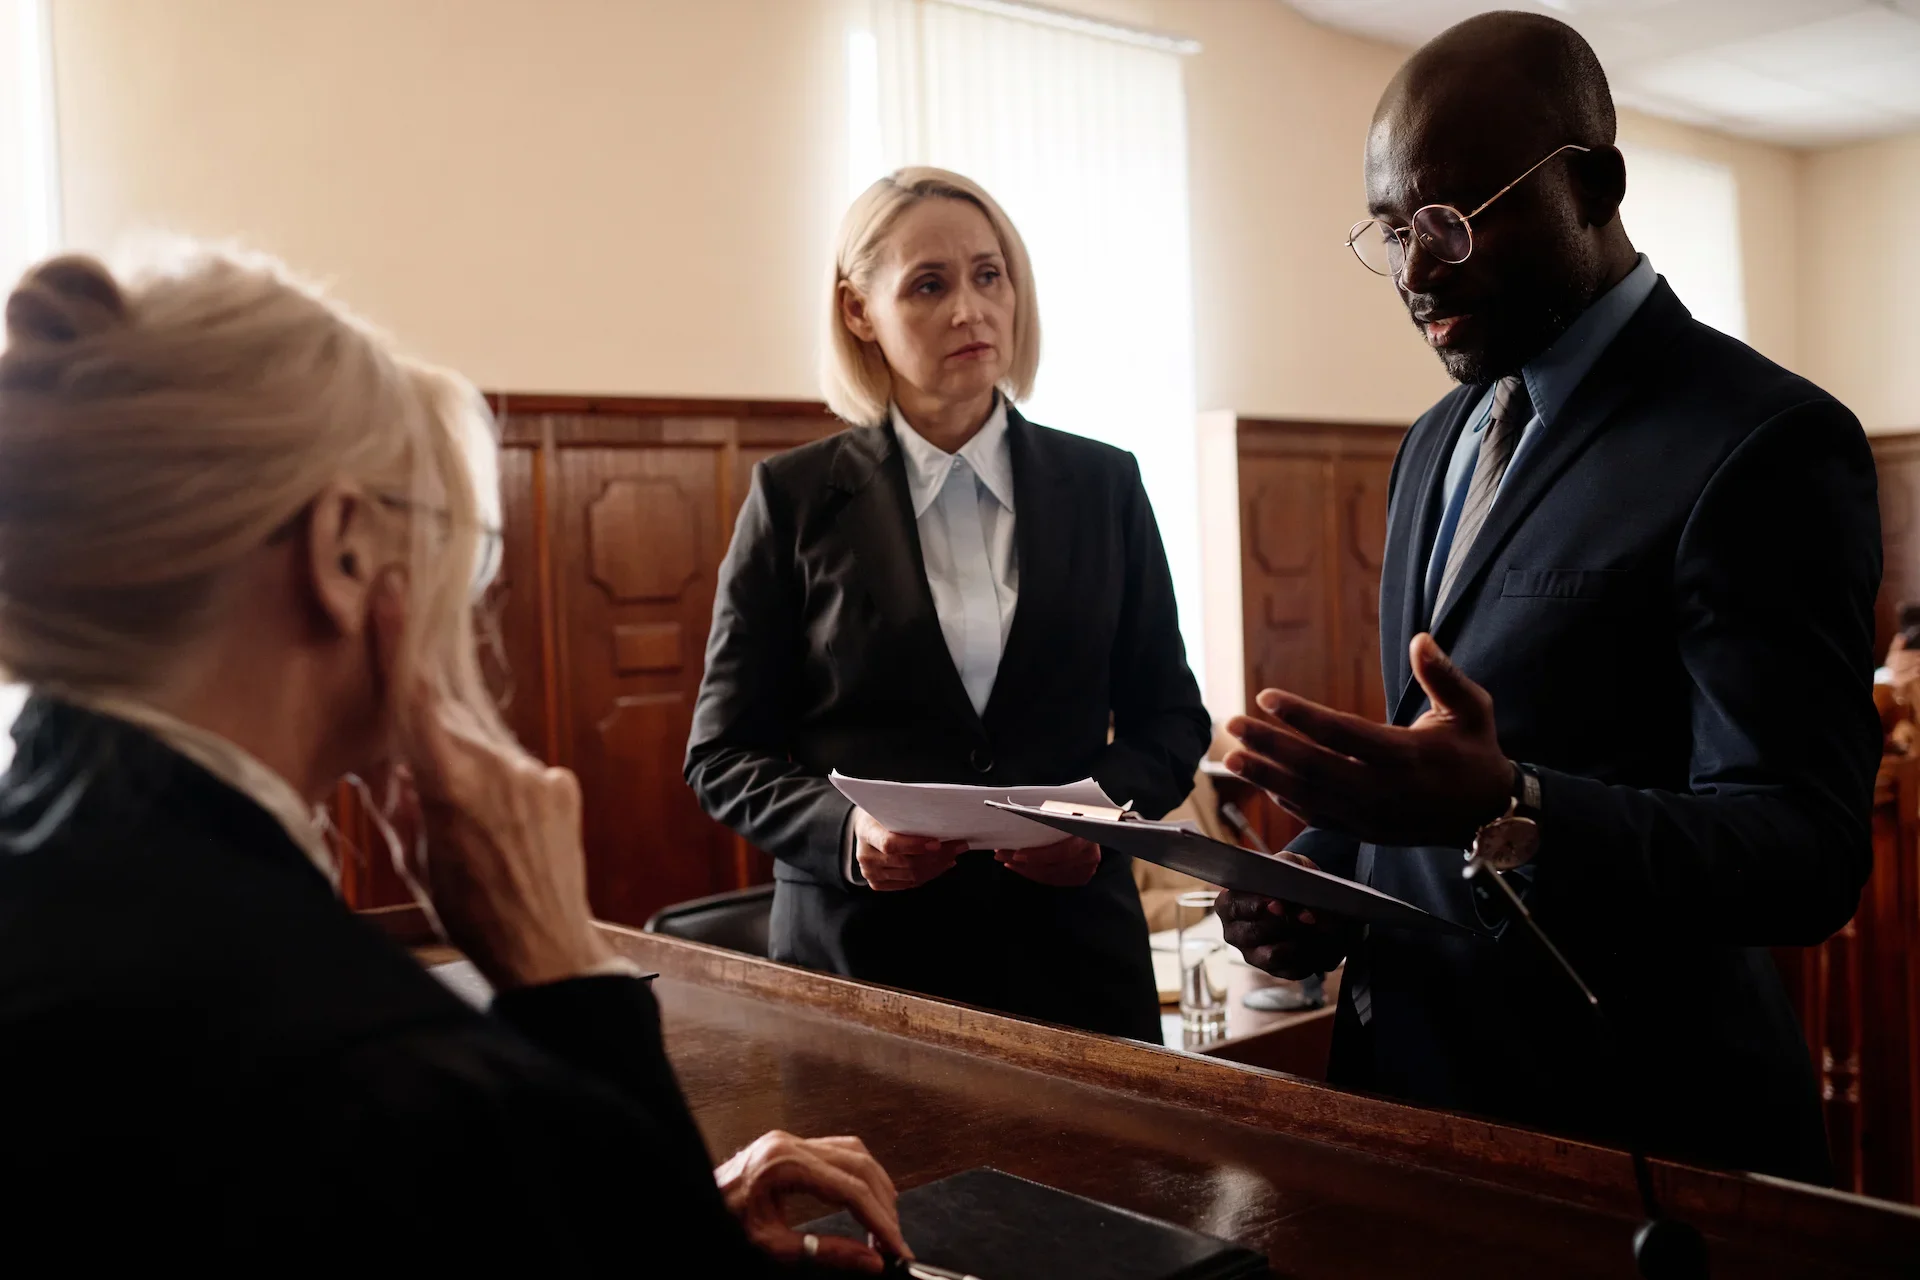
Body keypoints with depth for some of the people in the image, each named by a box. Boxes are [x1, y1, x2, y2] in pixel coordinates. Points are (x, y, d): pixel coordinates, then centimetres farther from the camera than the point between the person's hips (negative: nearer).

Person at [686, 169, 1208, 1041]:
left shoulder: (1104, 485, 6)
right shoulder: (793, 497, -1)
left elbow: (1168, 718, 9)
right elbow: (723, 751, 0)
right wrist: (846, 831, -17)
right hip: (859, 958, -1)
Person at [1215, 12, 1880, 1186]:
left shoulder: (1765, 444, -15)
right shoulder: (1441, 438, 9)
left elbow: (1807, 852, -20)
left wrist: (1502, 810, -35)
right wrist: (1322, 870, -2)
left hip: (1631, 1126, -7)